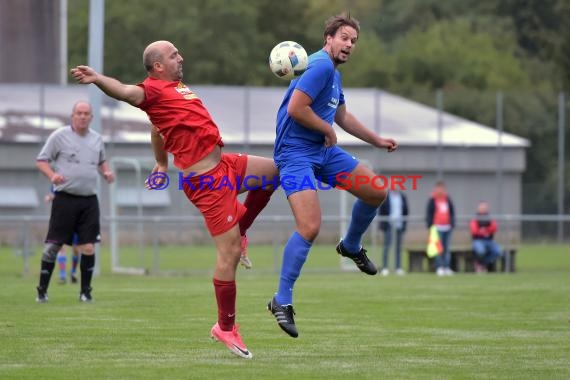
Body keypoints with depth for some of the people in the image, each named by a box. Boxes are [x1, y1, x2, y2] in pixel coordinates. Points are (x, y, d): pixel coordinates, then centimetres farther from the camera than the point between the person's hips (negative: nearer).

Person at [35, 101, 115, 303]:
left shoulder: (97, 139, 12)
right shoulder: (59, 136, -2)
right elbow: (41, 160, -1)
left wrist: (106, 172, 8)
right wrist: (52, 175, -19)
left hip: (89, 201, 4)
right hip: (65, 198, -4)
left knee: (88, 247, -2)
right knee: (53, 244, -4)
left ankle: (85, 291, 9)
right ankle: (42, 290, 6)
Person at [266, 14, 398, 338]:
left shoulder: (334, 73, 15)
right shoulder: (320, 66, -17)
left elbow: (342, 116, 30)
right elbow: (295, 108, -26)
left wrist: (378, 141, 33)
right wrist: (328, 130, -12)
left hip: (324, 150, 10)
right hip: (296, 153, -10)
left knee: (377, 192, 11)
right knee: (310, 228, -21)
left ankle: (351, 247, 37)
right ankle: (282, 301, -10)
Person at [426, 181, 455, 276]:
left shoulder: (447, 199, 14)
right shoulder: (432, 200, 0)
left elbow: (452, 212, 18)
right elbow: (429, 213, -1)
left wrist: (452, 224, 10)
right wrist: (430, 226, -7)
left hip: (447, 227, 5)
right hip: (437, 228, -5)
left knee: (447, 249, 5)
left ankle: (446, 267, 7)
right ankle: (439, 268, -8)